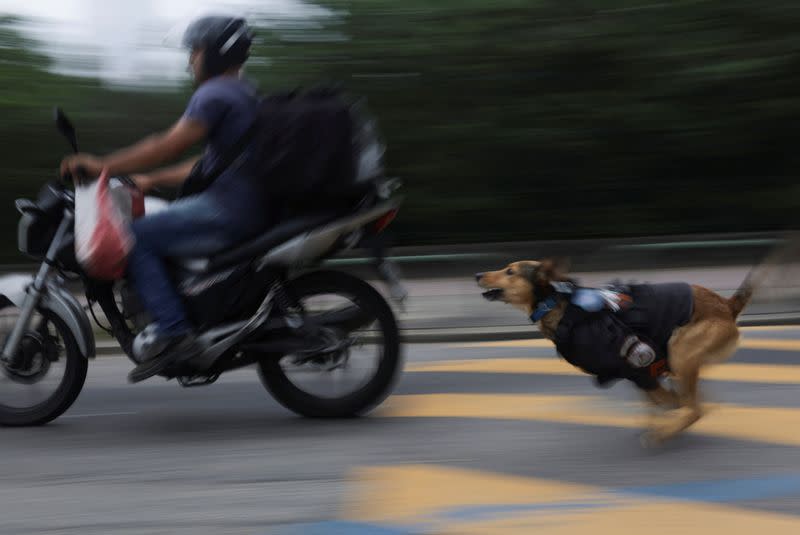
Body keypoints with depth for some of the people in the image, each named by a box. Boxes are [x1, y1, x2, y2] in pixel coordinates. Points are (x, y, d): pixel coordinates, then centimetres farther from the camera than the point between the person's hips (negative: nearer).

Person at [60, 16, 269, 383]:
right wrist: (150, 181, 28)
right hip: (249, 210, 10)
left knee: (136, 238, -11)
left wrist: (103, 166, -12)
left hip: (227, 211, -10)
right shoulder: (243, 95, 23)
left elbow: (168, 146, -17)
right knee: (151, 232, 21)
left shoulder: (215, 94, -9)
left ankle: (173, 333, -20)